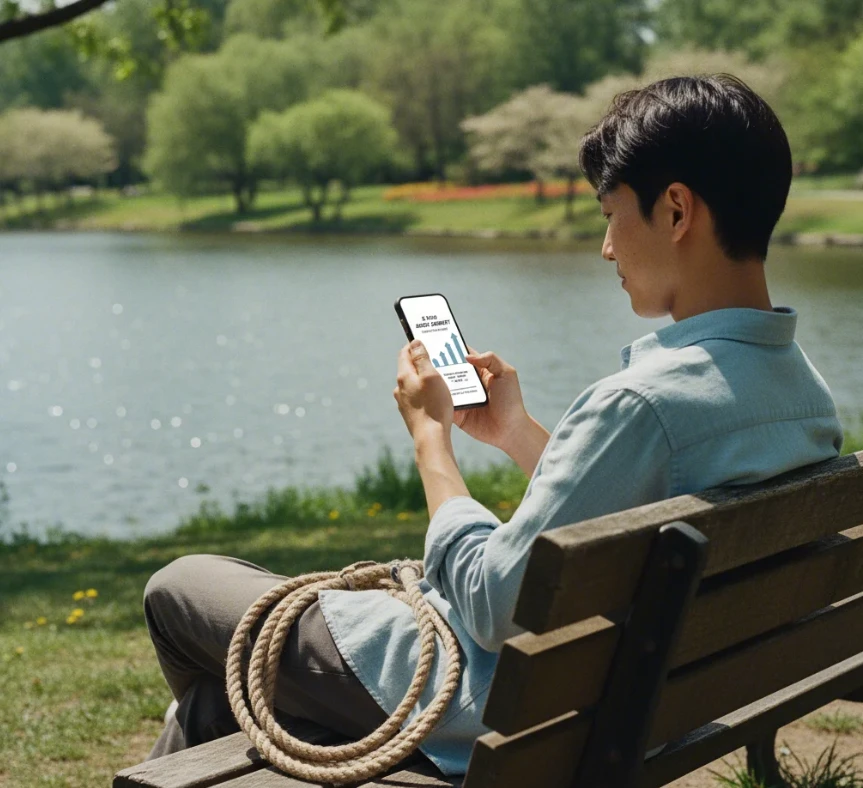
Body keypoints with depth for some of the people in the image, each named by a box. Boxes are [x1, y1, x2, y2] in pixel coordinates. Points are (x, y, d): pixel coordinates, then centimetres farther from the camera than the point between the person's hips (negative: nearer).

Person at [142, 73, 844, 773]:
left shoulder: (645, 402, -31)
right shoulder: (807, 389, -2)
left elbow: (495, 608, -24)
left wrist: (430, 434, -12)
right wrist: (518, 433, 9)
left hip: (497, 715, -9)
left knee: (178, 589, 11)